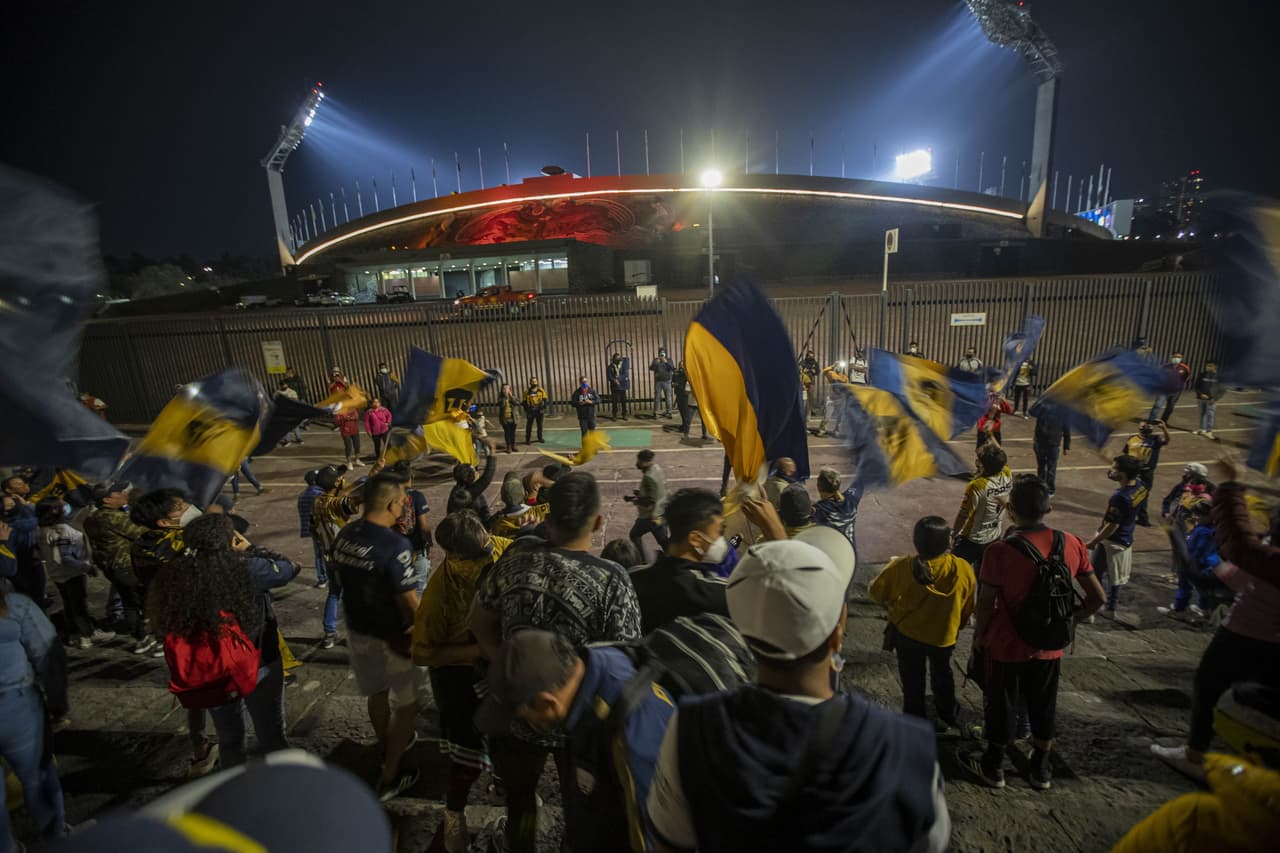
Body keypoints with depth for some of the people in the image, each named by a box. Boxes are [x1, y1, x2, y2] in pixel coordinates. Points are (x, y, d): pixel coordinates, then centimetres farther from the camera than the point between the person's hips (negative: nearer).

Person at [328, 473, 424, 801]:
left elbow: (340, 575, 8)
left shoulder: (344, 535, -7)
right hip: (391, 637, -7)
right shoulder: (395, 545, -29)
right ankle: (389, 778, 22)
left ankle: (387, 747, 48)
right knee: (406, 703, 12)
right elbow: (409, 602, -25)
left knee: (376, 693, 26)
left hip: (357, 630, 7)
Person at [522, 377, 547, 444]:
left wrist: (544, 410, -3)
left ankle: (540, 438, 23)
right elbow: (525, 402, 2)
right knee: (529, 426, 2)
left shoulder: (541, 390, 2)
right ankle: (527, 439, 9)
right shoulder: (527, 391, -1)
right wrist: (526, 411, -3)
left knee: (540, 425, 10)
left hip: (539, 411, 1)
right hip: (530, 411, -1)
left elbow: (545, 401, 4)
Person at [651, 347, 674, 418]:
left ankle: (668, 412, 3)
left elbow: (672, 369, -5)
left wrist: (666, 362, -16)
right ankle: (655, 413, 3)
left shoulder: (669, 360, 9)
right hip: (658, 381, 0)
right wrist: (656, 363, -18)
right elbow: (651, 368, -3)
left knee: (668, 397, -3)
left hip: (667, 381, 0)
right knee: (656, 397, -2)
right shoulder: (655, 360, 9)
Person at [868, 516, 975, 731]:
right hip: (944, 634, 2)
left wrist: (891, 604, 8)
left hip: (907, 632, -1)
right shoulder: (963, 569, -22)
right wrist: (956, 626, 13)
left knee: (912, 679, 21)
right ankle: (948, 719, 45)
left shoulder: (901, 567, -26)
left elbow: (875, 593, -14)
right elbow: (968, 608, -7)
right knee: (942, 674, 29)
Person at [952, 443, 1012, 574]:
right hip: (994, 538, 6)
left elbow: (963, 515, -21)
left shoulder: (976, 486, -30)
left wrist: (954, 533, -7)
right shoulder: (1007, 476, -13)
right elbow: (1003, 462, 12)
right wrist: (994, 441, 10)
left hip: (972, 540, -6)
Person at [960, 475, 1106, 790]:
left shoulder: (1000, 550, -25)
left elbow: (986, 603, -17)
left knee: (1001, 705, 15)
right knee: (1043, 705, 22)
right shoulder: (1071, 544, -11)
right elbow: (1097, 597, -3)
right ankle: (1041, 768, 40)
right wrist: (1069, 621, 12)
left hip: (1006, 646, -4)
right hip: (1049, 647, 4)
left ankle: (993, 765, 33)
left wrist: (979, 635, 0)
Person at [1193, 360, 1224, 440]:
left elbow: (1223, 389, -1)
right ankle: (1202, 429, 22)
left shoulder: (1218, 377, -4)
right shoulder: (1202, 374, 1)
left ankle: (1209, 431, -5)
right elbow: (1197, 386, 7)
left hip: (1211, 400, -3)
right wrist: (1200, 394, -9)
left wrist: (1215, 398, -11)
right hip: (1201, 398, 3)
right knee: (1202, 414, 12)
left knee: (1210, 415, -6)